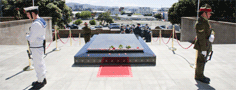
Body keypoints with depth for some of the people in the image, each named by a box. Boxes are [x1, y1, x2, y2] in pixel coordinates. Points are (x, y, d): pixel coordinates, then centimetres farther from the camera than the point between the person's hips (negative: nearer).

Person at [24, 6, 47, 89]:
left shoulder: (36, 24, -23)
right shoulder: (41, 21, 8)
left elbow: (31, 38, -22)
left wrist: (27, 36, -3)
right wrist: (29, 36, 7)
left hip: (37, 48, -10)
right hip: (40, 46, 10)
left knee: (38, 65, 3)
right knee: (40, 63, 20)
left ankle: (40, 82, 17)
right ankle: (43, 79, 34)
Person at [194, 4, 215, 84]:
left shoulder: (205, 21, 13)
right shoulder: (200, 23, -22)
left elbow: (211, 30, 14)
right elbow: (201, 38, -24)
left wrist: (212, 35, -4)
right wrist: (203, 49, -23)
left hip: (207, 45, 10)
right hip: (203, 46, -10)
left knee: (202, 61, 19)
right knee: (201, 61, 2)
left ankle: (199, 75, 32)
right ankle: (199, 76, 16)